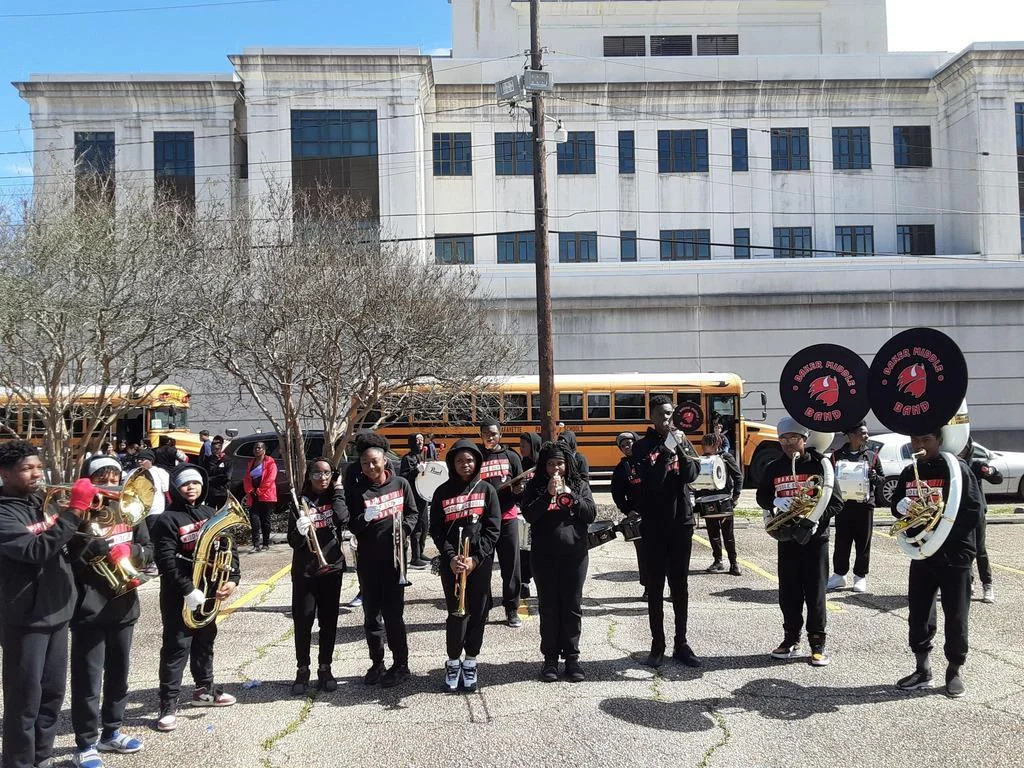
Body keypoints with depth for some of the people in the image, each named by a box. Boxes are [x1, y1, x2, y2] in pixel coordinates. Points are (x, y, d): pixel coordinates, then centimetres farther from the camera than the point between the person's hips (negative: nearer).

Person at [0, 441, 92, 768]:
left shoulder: (42, 502, 9)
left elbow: (66, 545, 17)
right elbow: (37, 551, -29)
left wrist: (81, 514, -3)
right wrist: (74, 512, -30)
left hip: (57, 611, 8)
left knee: (52, 693, 16)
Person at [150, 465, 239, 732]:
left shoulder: (211, 514, 8)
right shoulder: (167, 520, -11)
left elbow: (229, 547, 6)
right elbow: (167, 561, -19)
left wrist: (232, 579, -8)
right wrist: (188, 590, -25)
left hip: (209, 591, 7)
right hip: (179, 595, -6)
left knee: (205, 641, 19)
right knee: (176, 647, -5)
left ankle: (204, 689, 35)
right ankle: (168, 705, 1)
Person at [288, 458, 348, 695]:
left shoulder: (336, 498, 4)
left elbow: (343, 518, -18)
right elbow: (293, 541, -3)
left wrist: (338, 489, -9)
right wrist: (299, 531, -26)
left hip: (331, 567, 1)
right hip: (304, 570, -1)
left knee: (329, 621, 7)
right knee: (302, 621, -1)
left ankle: (324, 669, 19)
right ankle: (302, 670, 12)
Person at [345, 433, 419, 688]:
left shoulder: (400, 484, -2)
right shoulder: (356, 489, -4)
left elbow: (412, 513, 10)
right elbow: (352, 525, -6)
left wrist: (403, 529, -8)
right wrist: (365, 518, -26)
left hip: (394, 558, -1)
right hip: (368, 560, 1)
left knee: (393, 613, 1)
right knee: (371, 614, 11)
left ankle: (401, 665, 14)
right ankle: (376, 664, 25)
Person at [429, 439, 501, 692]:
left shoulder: (486, 490, 2)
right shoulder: (443, 492, 3)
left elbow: (493, 529, -3)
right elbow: (436, 530, 1)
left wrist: (476, 558, -12)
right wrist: (451, 557, -12)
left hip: (480, 562, 1)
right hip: (451, 563, 0)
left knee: (478, 612, 5)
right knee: (457, 613, 0)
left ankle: (470, 662, 21)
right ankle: (453, 662, 18)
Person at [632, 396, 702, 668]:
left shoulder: (682, 442, 7)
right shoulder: (643, 447, -2)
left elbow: (692, 474, -9)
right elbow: (651, 480, -16)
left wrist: (681, 449, -23)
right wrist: (667, 449, -22)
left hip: (681, 522, 2)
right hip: (654, 525, -2)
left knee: (680, 586, 9)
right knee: (655, 586, 5)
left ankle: (681, 644, 17)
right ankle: (657, 645, 12)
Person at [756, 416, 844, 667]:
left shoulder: (819, 464, -5)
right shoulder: (774, 468, 5)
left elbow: (836, 502, -5)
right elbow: (762, 497, 12)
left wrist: (817, 519, -21)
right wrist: (775, 502, -10)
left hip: (814, 537, -3)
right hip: (787, 538, 3)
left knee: (815, 592, 1)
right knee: (788, 591, 7)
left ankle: (818, 644, 11)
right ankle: (791, 640, 19)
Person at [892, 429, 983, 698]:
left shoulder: (956, 468, -10)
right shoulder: (909, 472, 6)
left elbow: (973, 512, -14)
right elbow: (897, 505, 14)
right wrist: (901, 507, -9)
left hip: (954, 556, -5)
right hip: (921, 555, 5)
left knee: (956, 617, 5)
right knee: (918, 614, 8)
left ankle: (954, 671, 22)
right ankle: (923, 670, 22)